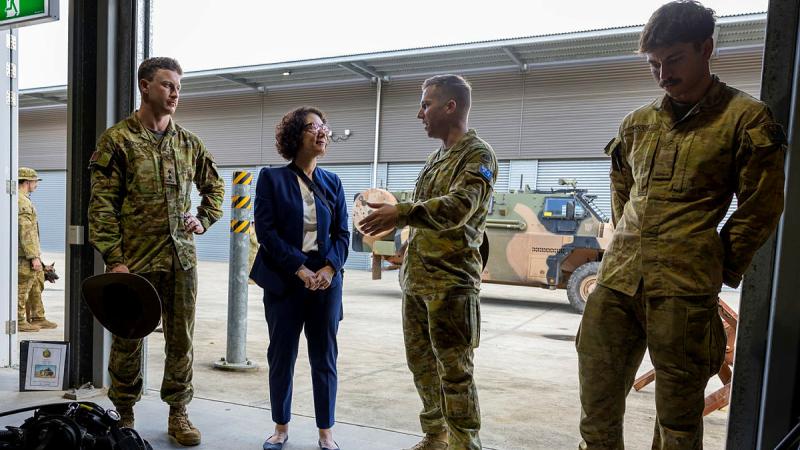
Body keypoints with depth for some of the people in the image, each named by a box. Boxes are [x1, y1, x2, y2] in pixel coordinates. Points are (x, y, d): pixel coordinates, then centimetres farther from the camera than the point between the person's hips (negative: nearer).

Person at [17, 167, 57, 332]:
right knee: (22, 288, -1)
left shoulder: (23, 200, 15)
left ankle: (38, 318, 21)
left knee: (37, 285, 14)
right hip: (25, 255, -10)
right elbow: (26, 232, -22)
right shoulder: (22, 202, -17)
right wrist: (34, 256, -22)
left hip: (29, 252, 10)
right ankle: (19, 321, 7)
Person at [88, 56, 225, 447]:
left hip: (181, 258, 4)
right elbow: (102, 205, -7)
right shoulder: (118, 140, -3)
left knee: (181, 339, 9)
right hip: (134, 260, -3)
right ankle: (125, 417, 26)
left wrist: (204, 219, 7)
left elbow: (214, 187, 24)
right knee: (128, 340, 8)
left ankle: (178, 414, 23)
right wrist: (113, 259, -12)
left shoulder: (188, 142, 10)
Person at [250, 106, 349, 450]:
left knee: (325, 357, 7)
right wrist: (300, 269, -15)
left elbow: (342, 233, 6)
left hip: (326, 280, 2)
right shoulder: (272, 178, 1)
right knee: (281, 355, 7)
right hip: (284, 280, -2)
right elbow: (266, 230, -8)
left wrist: (329, 268, -12)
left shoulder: (333, 183, 10)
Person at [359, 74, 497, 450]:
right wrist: (393, 215, 8)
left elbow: (458, 207, -24)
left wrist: (401, 212, -33)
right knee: (421, 362, 16)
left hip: (450, 281, -9)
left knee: (454, 370, -3)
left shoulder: (477, 154, -7)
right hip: (416, 278, 9)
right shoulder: (437, 157, 19)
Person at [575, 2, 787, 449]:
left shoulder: (746, 118, 0)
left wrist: (718, 270, 3)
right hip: (617, 278, 5)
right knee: (597, 402, 10)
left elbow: (761, 208, 1)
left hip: (683, 290, -4)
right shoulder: (637, 122, 14)